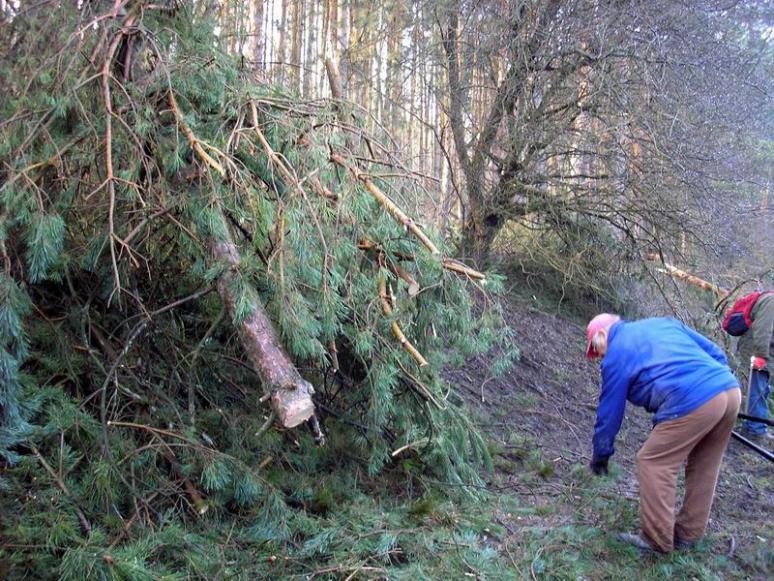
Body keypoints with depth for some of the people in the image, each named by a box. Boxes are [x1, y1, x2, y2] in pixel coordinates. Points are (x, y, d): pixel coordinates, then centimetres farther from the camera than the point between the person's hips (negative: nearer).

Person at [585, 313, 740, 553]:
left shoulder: (615, 355, 10)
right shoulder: (662, 323, 28)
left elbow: (609, 411, 15)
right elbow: (715, 352, 24)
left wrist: (600, 455, 27)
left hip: (692, 403, -8)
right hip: (731, 389, 8)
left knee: (653, 463, 6)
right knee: (704, 467, 21)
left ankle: (657, 540, 13)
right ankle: (689, 533, 34)